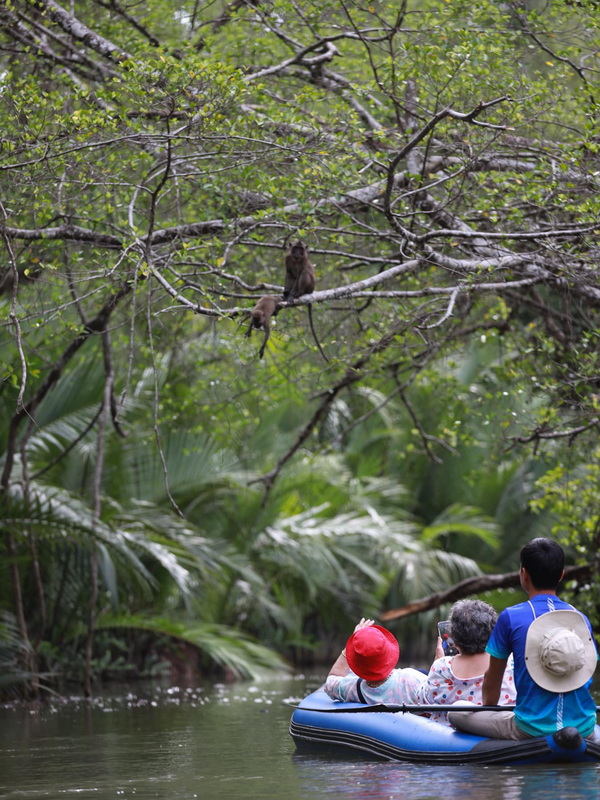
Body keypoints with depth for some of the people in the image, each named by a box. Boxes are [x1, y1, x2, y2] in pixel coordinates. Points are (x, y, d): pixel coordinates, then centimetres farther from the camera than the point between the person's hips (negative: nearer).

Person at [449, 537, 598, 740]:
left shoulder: (511, 618, -5)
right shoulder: (581, 618, 4)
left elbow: (492, 679, 7)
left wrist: (488, 708, 27)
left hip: (532, 729, -4)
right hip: (584, 729, 4)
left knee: (456, 713, 11)